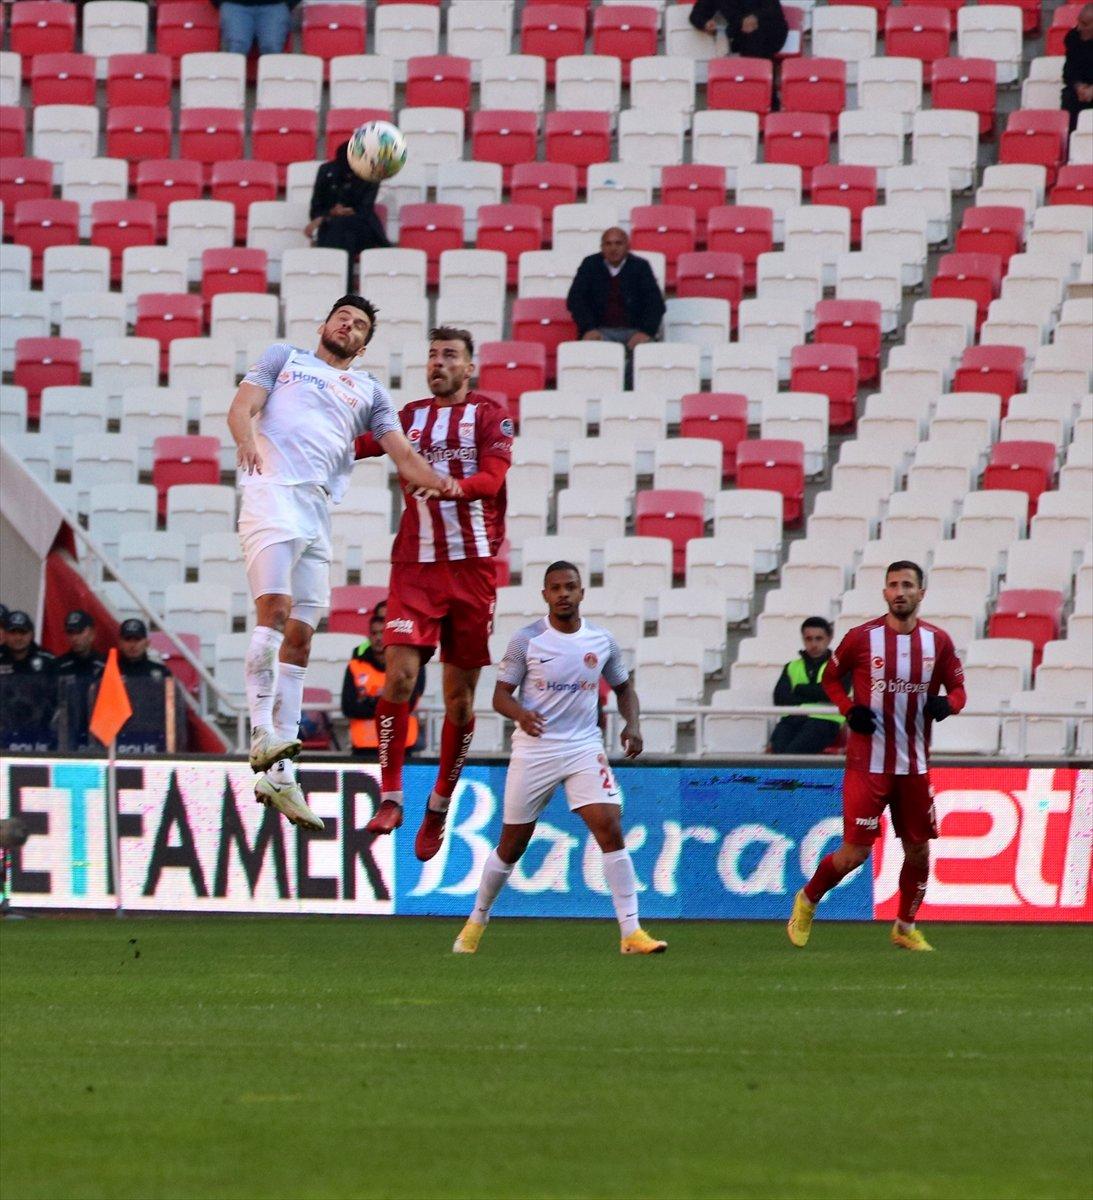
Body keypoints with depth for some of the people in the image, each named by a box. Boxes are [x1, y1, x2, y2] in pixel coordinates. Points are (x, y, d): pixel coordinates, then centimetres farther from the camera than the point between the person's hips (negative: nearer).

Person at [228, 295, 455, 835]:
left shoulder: (369, 391, 27)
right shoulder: (284, 358, 18)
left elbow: (403, 454, 18)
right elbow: (242, 407, 6)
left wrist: (445, 485, -2)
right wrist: (248, 438, -18)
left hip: (320, 509, 4)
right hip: (273, 489, -4)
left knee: (301, 635, 1)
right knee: (276, 608, -22)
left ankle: (278, 775, 1)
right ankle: (263, 731, -25)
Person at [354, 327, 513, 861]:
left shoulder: (489, 414, 3)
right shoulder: (411, 416, 15)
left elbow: (492, 478, -12)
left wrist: (455, 485, -32)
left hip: (473, 565, -2)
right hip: (415, 565, 2)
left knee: (459, 693, 3)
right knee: (400, 674, -15)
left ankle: (440, 807, 16)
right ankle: (390, 797, -11)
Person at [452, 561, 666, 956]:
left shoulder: (602, 641, 3)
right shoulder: (527, 640, -4)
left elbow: (624, 687, 18)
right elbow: (501, 695, -3)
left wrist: (632, 724, -2)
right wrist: (521, 714, -26)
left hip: (585, 749, 1)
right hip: (534, 750, -1)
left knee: (610, 829, -15)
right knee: (513, 843, 6)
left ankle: (631, 931, -15)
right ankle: (477, 920, 28)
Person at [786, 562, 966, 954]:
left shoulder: (938, 642, 3)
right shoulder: (862, 638, -5)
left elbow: (958, 689, 11)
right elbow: (831, 678, 9)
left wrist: (946, 704, -13)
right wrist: (850, 710, -9)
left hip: (915, 766, 4)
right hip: (867, 764, -4)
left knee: (918, 851, 7)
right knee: (854, 853, -7)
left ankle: (905, 928, 27)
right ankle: (807, 901, 20)